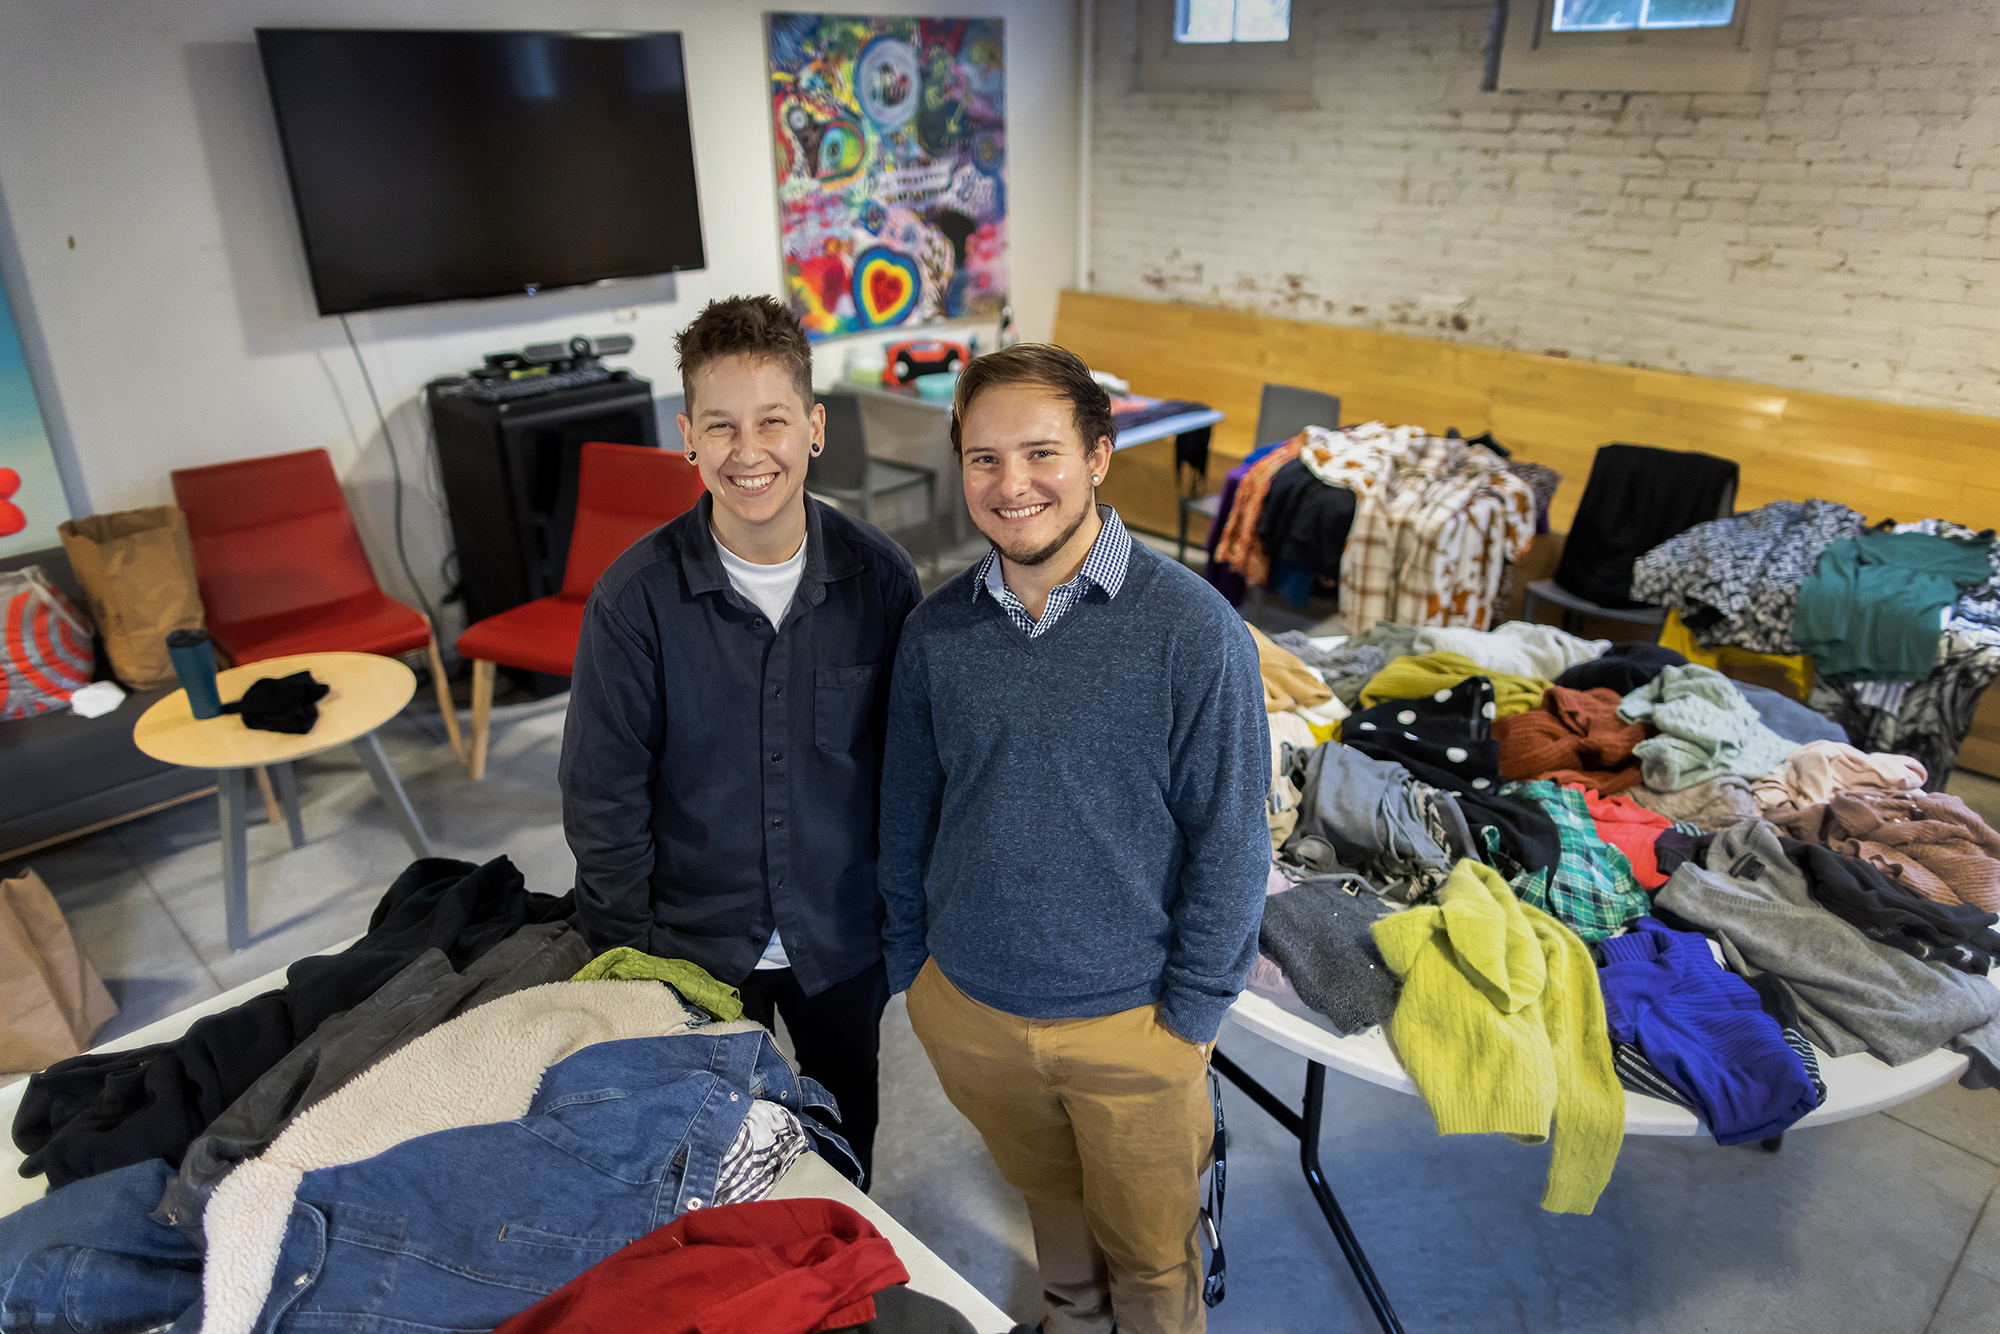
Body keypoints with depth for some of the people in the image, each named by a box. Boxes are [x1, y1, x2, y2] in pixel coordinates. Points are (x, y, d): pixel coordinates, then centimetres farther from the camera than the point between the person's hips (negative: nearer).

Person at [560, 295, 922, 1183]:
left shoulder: (879, 578, -13)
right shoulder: (636, 597, -18)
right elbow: (604, 802, -9)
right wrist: (628, 962, -5)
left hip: (844, 938, 2)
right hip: (696, 941, -1)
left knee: (846, 1125, 25)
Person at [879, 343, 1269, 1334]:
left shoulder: (1193, 629, -18)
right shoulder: (936, 629, -7)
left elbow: (1230, 839, -12)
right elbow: (908, 812, 5)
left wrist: (1191, 1010, -10)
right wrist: (909, 961, 8)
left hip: (1131, 1024, -3)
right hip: (965, 1009, 4)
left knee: (1149, 1252, 20)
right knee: (1048, 1199, 29)